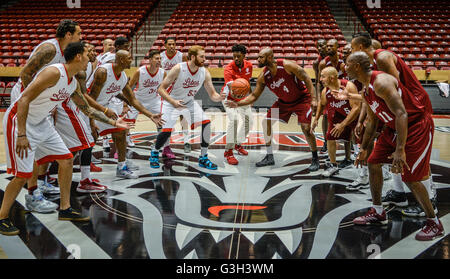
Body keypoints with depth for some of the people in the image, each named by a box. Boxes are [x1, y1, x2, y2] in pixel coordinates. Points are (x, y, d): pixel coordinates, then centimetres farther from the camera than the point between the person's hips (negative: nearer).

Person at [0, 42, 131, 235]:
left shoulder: (73, 83, 6)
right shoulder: (54, 73, -23)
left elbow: (87, 109, 22)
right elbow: (24, 100, -28)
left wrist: (113, 122, 22)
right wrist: (22, 135, -32)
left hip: (41, 123, 10)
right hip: (18, 120, -9)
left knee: (66, 159, 9)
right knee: (23, 174, -11)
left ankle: (65, 209, 20)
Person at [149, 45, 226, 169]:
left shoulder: (205, 73, -14)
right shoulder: (178, 69, -27)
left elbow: (212, 95, -10)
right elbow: (161, 89, -23)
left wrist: (219, 97, -34)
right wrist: (173, 102, -37)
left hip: (189, 102, 4)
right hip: (171, 102, -4)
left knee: (206, 123, -11)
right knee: (166, 131, -13)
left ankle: (203, 158, 2)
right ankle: (154, 153, 20)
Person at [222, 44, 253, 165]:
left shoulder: (249, 65, -9)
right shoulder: (228, 68, -28)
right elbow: (230, 85, -44)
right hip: (229, 96, -6)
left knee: (248, 121, 9)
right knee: (233, 119, -26)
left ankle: (238, 144, 34)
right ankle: (228, 152, -24)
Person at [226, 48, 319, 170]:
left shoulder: (287, 65, -27)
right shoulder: (263, 76, -10)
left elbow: (307, 79, -21)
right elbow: (254, 96, -3)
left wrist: (313, 99, -28)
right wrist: (238, 104, -17)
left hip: (301, 99, -6)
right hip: (284, 101, 6)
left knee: (306, 128, -17)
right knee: (266, 122, -1)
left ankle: (315, 159, 2)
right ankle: (269, 157, 10)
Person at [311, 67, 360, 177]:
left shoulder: (349, 87, -33)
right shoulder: (325, 91, -15)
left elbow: (356, 108, -34)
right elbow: (321, 104, 10)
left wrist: (343, 124, -35)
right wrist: (316, 119, 6)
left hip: (355, 115, -4)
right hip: (338, 114, 5)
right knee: (330, 137, -1)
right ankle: (333, 165, 14)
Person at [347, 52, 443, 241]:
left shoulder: (381, 82, -25)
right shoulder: (367, 91, 7)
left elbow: (402, 114, -33)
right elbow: (372, 122, 20)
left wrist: (400, 150, -38)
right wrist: (363, 148, 24)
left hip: (418, 126, -10)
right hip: (394, 127, 10)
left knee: (410, 177, -12)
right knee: (373, 163, 10)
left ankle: (434, 224, 4)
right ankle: (378, 213, 23)